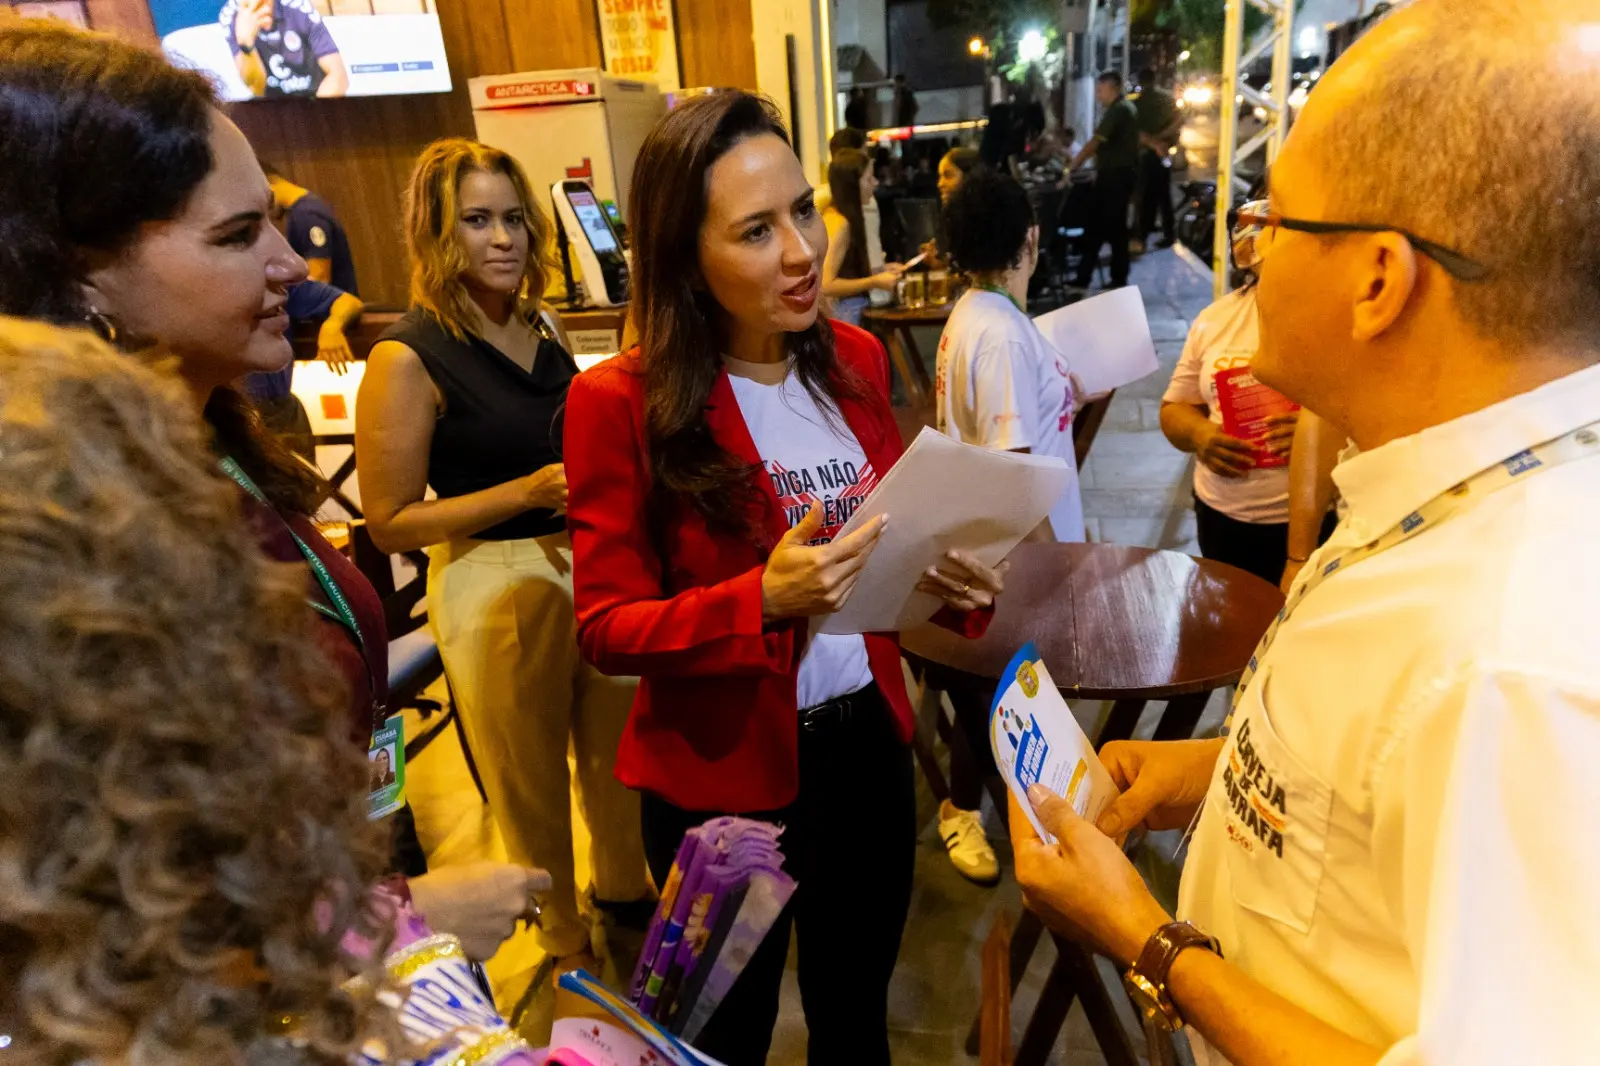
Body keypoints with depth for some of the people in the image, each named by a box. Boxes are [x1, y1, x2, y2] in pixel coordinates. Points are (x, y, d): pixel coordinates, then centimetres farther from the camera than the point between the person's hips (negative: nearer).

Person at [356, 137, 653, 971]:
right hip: (494, 583, -6)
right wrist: (528, 492, -22)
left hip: (593, 564, 6)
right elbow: (390, 523, -14)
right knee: (531, 783, 12)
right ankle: (564, 943, 38)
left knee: (616, 749, 21)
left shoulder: (540, 326, 5)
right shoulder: (408, 357, -14)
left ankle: (624, 886, 49)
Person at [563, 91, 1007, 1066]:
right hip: (722, 776, -4)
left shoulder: (856, 358, -3)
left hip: (868, 742, 4)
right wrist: (762, 601, -31)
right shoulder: (621, 403, -18)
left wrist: (956, 578, -13)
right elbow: (605, 627, -15)